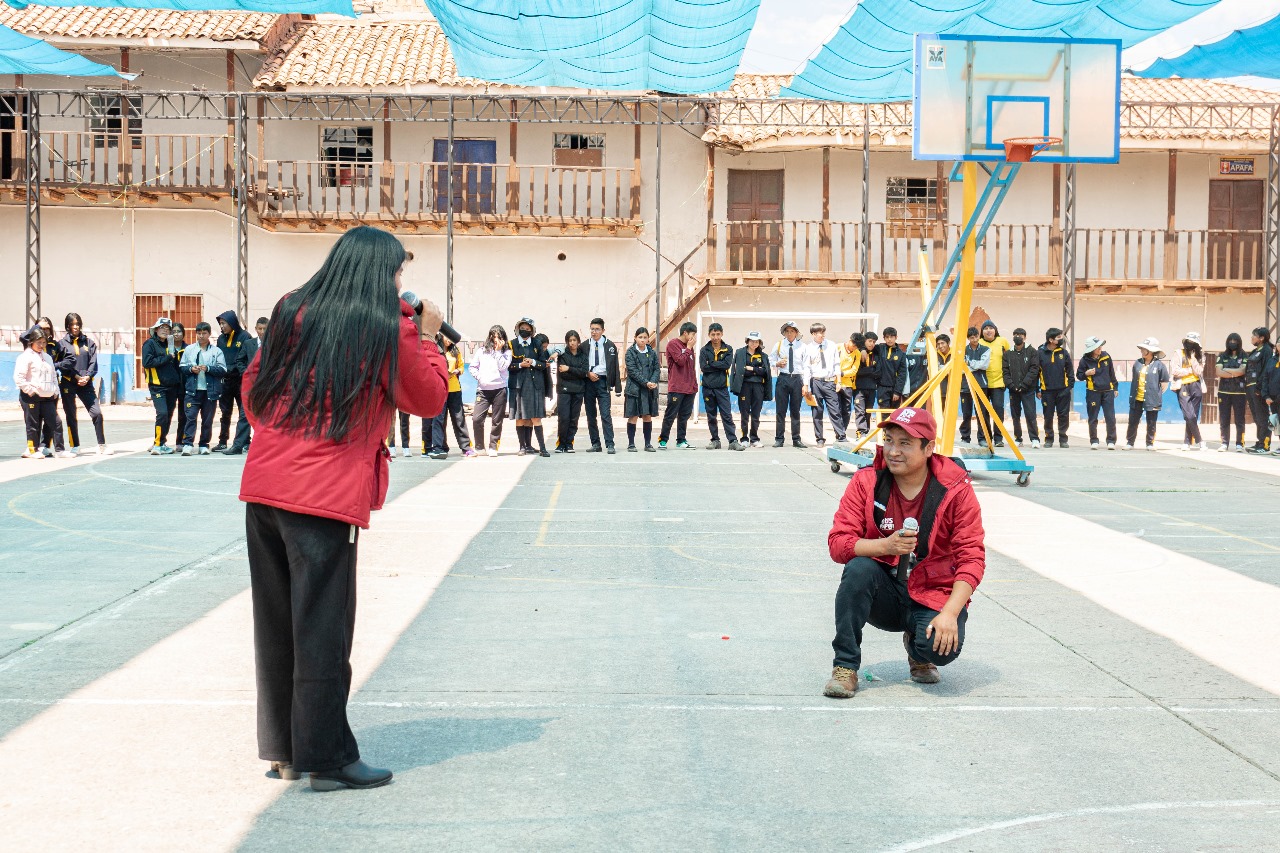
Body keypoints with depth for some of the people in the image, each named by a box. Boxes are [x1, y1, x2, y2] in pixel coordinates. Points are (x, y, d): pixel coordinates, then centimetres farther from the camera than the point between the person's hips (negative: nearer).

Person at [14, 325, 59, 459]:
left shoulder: (47, 357, 16)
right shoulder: (25, 357, -6)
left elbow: (53, 376, 23)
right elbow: (18, 377, -13)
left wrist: (55, 391, 11)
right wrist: (30, 390, -15)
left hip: (47, 397, 6)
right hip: (31, 397, -6)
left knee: (53, 421, 1)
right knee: (33, 424, -1)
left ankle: (44, 447, 15)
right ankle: (32, 449, 10)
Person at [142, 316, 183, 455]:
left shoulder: (170, 344, 17)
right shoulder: (150, 344, -2)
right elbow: (147, 362, -16)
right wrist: (167, 358, -14)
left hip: (171, 386, 7)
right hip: (157, 385, -7)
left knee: (169, 415, 8)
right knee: (162, 413, -17)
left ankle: (162, 443, 19)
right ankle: (158, 445, -14)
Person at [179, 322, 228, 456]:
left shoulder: (216, 351, 4)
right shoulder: (189, 349, 10)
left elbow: (223, 370, -3)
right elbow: (181, 367, 9)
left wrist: (208, 368, -16)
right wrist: (191, 369, -10)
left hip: (210, 391, 0)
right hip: (193, 390, 0)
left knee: (208, 420, 6)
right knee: (190, 417, -8)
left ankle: (204, 445, 14)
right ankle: (187, 444, -10)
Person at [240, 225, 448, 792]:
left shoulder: (292, 313, 11)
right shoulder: (388, 330, -5)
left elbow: (254, 385, 17)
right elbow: (430, 399, 4)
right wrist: (426, 338, 16)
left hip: (263, 489, 6)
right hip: (327, 499, -6)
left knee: (276, 625, 13)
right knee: (323, 631, 2)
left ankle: (283, 750, 24)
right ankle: (328, 759, 9)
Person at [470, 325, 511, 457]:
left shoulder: (506, 352, 7)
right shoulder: (482, 351, 11)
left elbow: (503, 367, -7)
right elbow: (473, 366, 16)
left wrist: (498, 351, -5)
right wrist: (478, 377, 1)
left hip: (499, 389, -1)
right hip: (483, 390, 1)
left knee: (497, 420, 2)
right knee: (476, 418, -10)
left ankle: (493, 447, 11)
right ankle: (479, 447, 4)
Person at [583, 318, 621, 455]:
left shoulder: (610, 346, 3)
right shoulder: (585, 345, 8)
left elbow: (614, 366, 1)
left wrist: (617, 386, -4)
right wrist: (588, 374, -8)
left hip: (603, 382, -3)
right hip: (588, 382, 3)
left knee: (606, 415, -10)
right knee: (590, 415, 7)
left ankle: (609, 445, -11)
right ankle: (595, 444, 15)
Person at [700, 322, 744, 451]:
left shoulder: (728, 349, 4)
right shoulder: (704, 350, 4)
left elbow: (727, 364, -11)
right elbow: (703, 367, -9)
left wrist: (711, 363, -9)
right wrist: (720, 366, -9)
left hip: (722, 387, -1)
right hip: (708, 387, 1)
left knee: (727, 415, -5)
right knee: (711, 416, 8)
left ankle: (733, 441, -7)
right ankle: (715, 440, 16)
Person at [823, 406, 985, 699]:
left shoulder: (955, 488, -10)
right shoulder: (866, 482, -6)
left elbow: (972, 557, -12)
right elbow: (838, 543, -12)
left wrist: (950, 613, -24)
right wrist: (885, 546, -30)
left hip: (933, 596, -1)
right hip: (884, 594, 1)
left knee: (942, 647, -30)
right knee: (859, 568, -30)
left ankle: (917, 647, 11)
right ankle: (845, 668, -18)